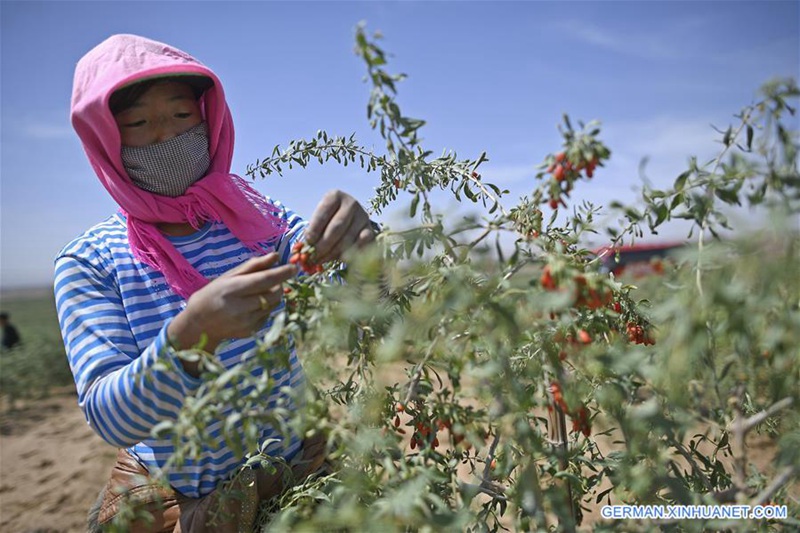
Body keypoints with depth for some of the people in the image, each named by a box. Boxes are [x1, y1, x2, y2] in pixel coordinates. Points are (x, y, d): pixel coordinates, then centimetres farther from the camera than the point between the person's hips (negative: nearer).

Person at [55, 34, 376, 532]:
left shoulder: (256, 215, -8)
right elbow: (108, 416, -22)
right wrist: (189, 337, -42)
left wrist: (353, 243, -40)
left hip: (300, 472, 2)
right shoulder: (87, 263, -12)